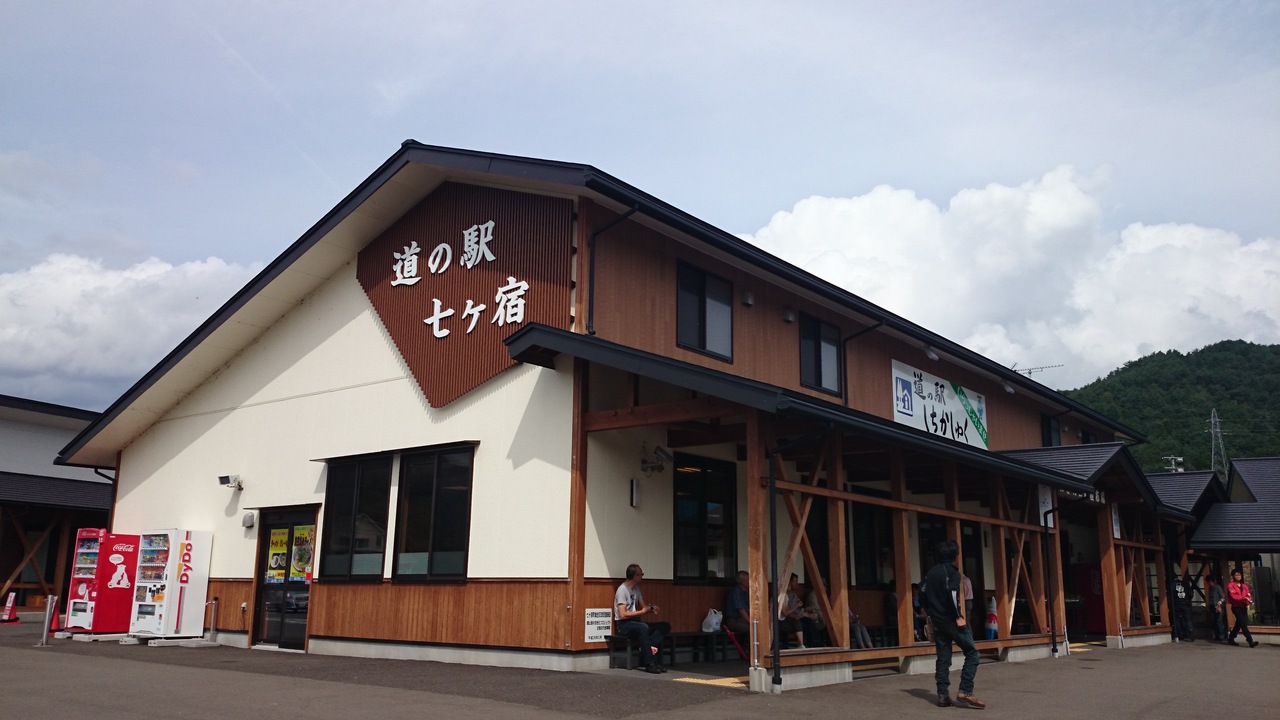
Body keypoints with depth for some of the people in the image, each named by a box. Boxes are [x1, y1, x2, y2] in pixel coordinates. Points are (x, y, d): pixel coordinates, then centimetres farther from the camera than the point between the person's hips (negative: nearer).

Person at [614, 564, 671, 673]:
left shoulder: (636, 589, 13)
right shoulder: (622, 590, -13)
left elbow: (643, 606, 19)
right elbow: (623, 614, -20)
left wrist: (651, 609, -4)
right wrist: (642, 612, -17)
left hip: (634, 622, 9)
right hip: (623, 625, -9)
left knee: (665, 626, -6)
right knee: (643, 627, -40)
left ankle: (647, 647, -24)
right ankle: (649, 664, -36)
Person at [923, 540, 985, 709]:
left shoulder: (930, 573, 14)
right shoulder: (952, 571, -9)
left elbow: (924, 595, 15)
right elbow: (952, 594, -21)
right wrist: (959, 616, -15)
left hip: (938, 621, 7)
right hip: (952, 621, -7)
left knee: (943, 658, 9)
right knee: (971, 653, -1)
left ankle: (943, 695, 6)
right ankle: (965, 693, -9)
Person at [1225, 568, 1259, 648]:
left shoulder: (1244, 586, 16)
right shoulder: (1231, 585, -3)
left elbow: (1248, 595, 6)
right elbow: (1233, 596, -14)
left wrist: (1248, 600, -16)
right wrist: (1244, 597, -23)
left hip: (1243, 607, 7)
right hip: (1236, 607, -7)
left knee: (1239, 623, 12)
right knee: (1243, 623, -15)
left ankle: (1231, 639, 25)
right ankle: (1250, 641, -20)